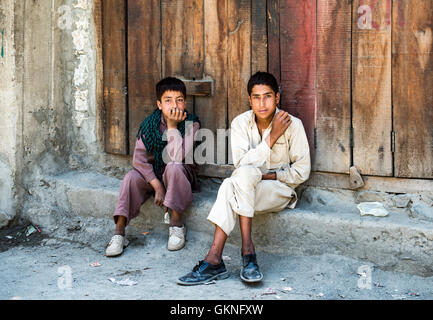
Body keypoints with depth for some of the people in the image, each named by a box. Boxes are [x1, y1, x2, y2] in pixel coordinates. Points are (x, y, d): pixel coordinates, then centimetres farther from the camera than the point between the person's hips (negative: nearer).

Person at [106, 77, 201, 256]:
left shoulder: (191, 123, -13)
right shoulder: (150, 124, -7)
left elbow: (177, 158, -27)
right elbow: (139, 159, -13)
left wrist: (172, 125, -29)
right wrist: (157, 187, -21)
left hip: (182, 176, -2)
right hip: (153, 175, 2)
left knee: (173, 167, -34)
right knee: (132, 177, -26)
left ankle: (176, 225, -22)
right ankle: (119, 233, -20)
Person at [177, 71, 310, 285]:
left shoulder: (292, 125, -8)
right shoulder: (241, 123, -2)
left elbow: (301, 172, -6)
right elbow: (240, 163, -15)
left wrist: (264, 175, -14)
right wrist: (271, 138, -20)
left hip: (280, 190, -3)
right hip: (245, 187, 3)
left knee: (245, 174, -33)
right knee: (229, 186, -32)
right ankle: (214, 260, -36)